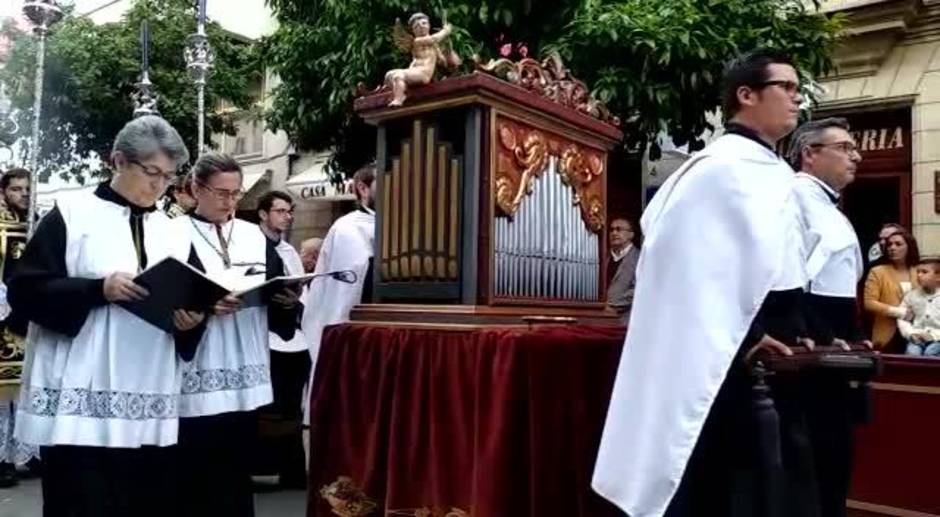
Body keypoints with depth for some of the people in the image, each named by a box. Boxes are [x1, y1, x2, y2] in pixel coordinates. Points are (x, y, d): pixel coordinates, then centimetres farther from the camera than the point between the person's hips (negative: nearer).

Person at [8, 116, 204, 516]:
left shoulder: (173, 233, 15)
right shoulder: (71, 215, 1)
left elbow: (192, 306, 18)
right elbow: (24, 290, -5)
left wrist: (190, 321, -5)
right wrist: (98, 290, -19)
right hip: (80, 406, -4)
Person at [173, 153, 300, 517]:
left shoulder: (254, 236, 12)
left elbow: (276, 292, 12)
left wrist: (288, 301, -9)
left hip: (246, 379, 4)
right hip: (197, 382, -4)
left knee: (238, 477, 12)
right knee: (196, 481, 2)